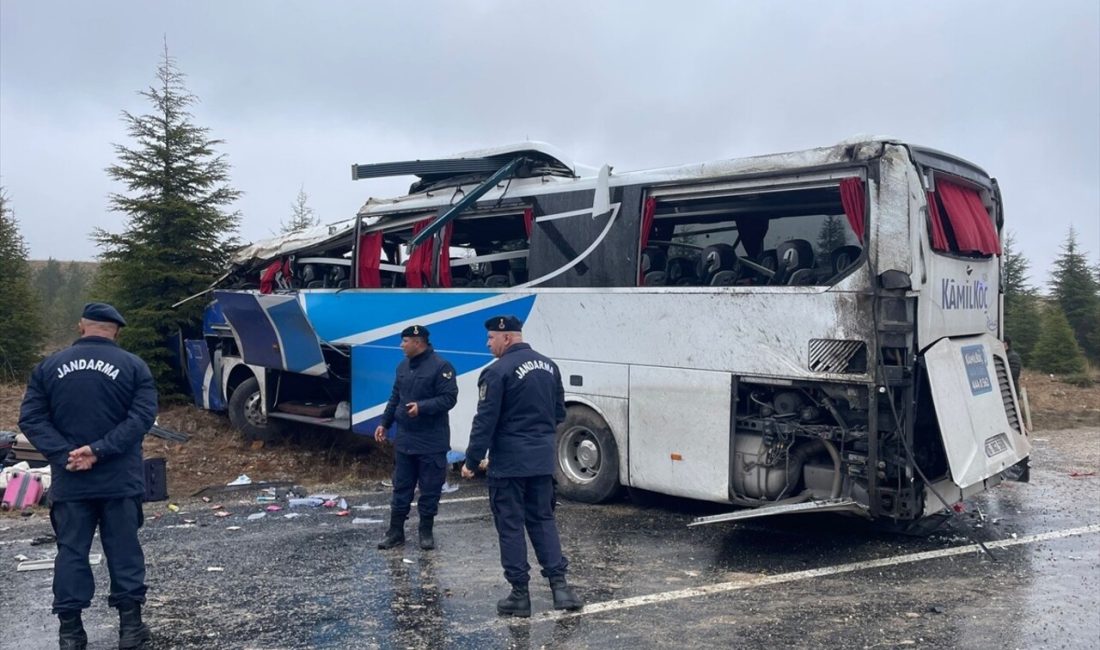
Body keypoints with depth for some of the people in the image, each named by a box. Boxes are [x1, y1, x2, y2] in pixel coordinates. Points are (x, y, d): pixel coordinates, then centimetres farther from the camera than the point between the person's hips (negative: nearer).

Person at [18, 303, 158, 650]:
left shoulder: (48, 367, 5)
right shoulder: (134, 366, -2)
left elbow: (31, 419, -2)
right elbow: (142, 417, -12)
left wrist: (64, 455, -10)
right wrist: (99, 450, -14)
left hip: (69, 481, 1)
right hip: (120, 479, -1)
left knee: (71, 551, 10)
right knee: (124, 550, 7)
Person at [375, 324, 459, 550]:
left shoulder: (441, 367, -12)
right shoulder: (403, 366, 11)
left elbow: (449, 398, -18)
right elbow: (395, 398, 18)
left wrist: (422, 407, -27)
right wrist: (384, 423, 14)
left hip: (432, 442, -6)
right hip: (404, 439, 6)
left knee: (430, 488, 4)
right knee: (401, 487, 11)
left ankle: (426, 531, 17)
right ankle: (395, 531, 20)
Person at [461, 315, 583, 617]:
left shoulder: (498, 372, -14)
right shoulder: (548, 366, 8)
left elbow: (485, 421, -15)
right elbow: (559, 413, 14)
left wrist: (471, 461, -8)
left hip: (508, 462, -6)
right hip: (542, 460, 6)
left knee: (510, 525, 5)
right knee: (543, 519, 15)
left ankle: (520, 594, 10)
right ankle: (559, 584, 8)